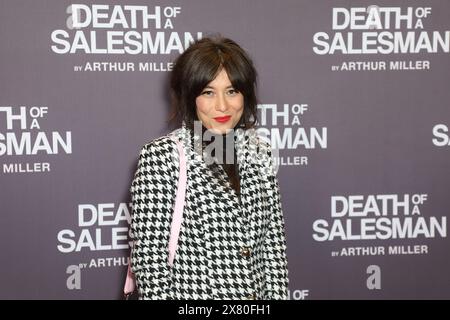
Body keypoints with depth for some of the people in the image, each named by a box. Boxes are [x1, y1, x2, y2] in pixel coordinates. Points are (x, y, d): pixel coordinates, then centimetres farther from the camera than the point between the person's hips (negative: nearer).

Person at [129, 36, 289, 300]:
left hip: (257, 293, 5)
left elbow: (273, 243, 3)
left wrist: (277, 294, -2)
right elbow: (149, 255, -15)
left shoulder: (260, 152, 0)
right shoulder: (160, 157, -15)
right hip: (190, 292, -4)